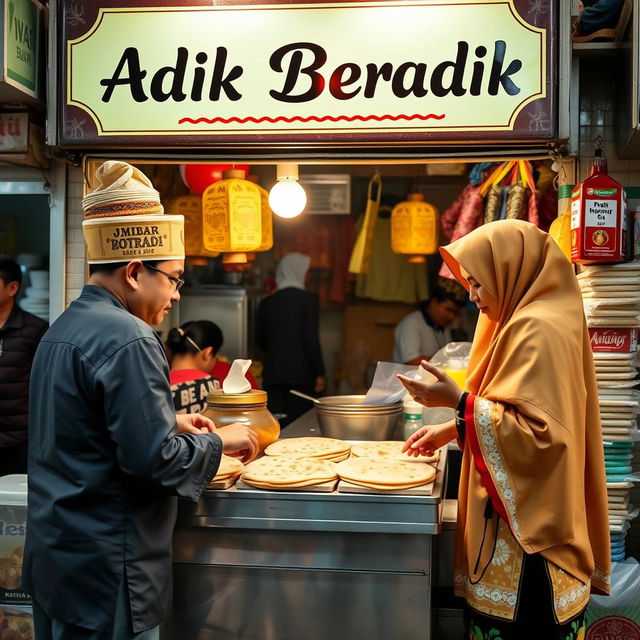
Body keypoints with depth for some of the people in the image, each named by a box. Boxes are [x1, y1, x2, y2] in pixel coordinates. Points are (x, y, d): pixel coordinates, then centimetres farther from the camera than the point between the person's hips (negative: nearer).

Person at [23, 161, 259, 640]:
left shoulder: (61, 330, 9)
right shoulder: (127, 340, -21)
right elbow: (155, 459, -23)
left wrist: (170, 422, 14)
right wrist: (219, 442, -7)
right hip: (105, 572, -9)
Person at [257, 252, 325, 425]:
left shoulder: (266, 302, 6)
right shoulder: (308, 299, -7)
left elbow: (260, 339, 14)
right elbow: (312, 338, -11)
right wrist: (319, 373, -4)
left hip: (272, 373, 4)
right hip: (301, 373, -4)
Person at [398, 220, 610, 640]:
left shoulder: (537, 330, -18)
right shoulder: (525, 320, 13)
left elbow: (536, 429, -24)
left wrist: (459, 400, -21)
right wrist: (452, 429, 13)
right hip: (516, 514, 10)